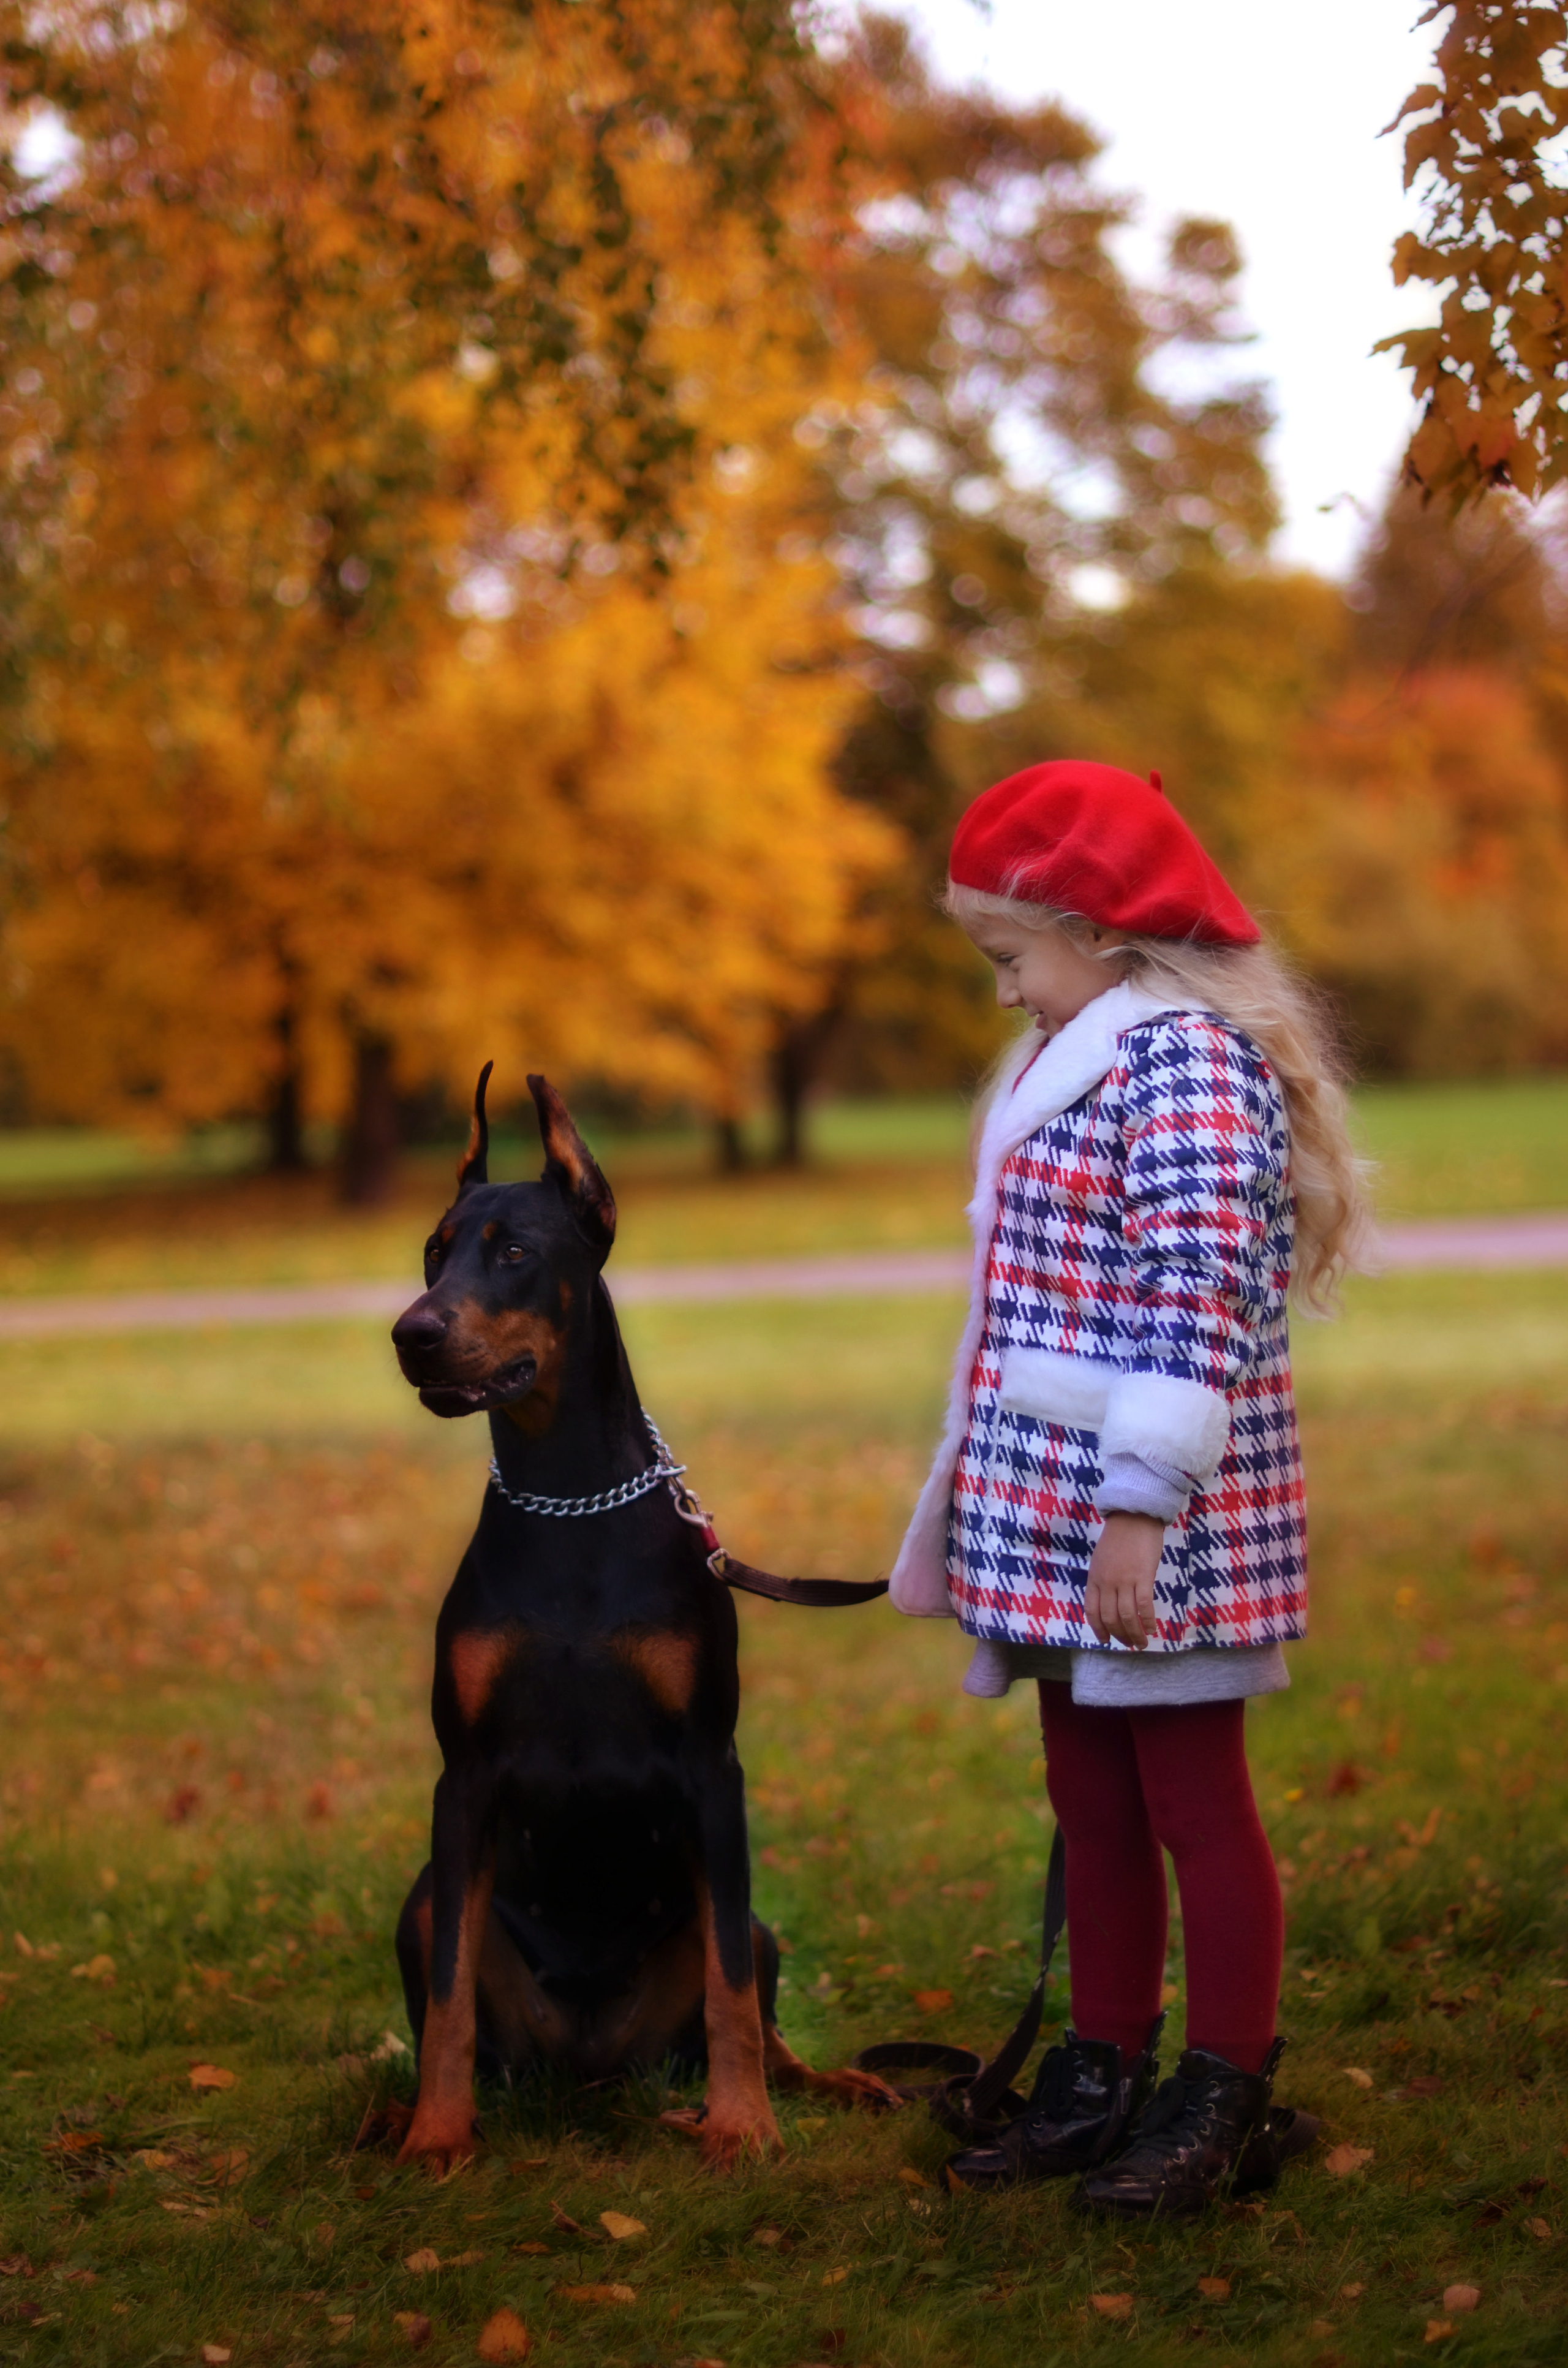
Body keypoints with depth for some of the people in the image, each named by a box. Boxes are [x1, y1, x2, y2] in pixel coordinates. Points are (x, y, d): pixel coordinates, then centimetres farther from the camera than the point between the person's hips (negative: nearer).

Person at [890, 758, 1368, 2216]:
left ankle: (1224, 2108, 11)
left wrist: (1144, 1504, -26)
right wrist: (974, 1500, 20)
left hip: (1158, 1522, -10)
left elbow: (1199, 1297, -23)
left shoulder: (1183, 1056, -15)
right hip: (1056, 1514, 10)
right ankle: (1101, 2082, 26)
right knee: (1091, 1806, 15)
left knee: (1193, 1802, 1)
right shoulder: (1069, 1062, 17)